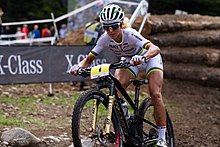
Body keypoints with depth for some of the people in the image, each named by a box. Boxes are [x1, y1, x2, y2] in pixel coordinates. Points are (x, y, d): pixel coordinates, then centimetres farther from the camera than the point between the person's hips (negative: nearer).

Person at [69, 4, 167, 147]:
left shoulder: (130, 34, -37)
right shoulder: (105, 39, -23)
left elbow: (155, 48, -51)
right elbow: (89, 59, -18)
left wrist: (142, 58, -72)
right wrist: (78, 66, -40)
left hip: (150, 58, -5)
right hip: (129, 61, 5)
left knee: (155, 94, -21)